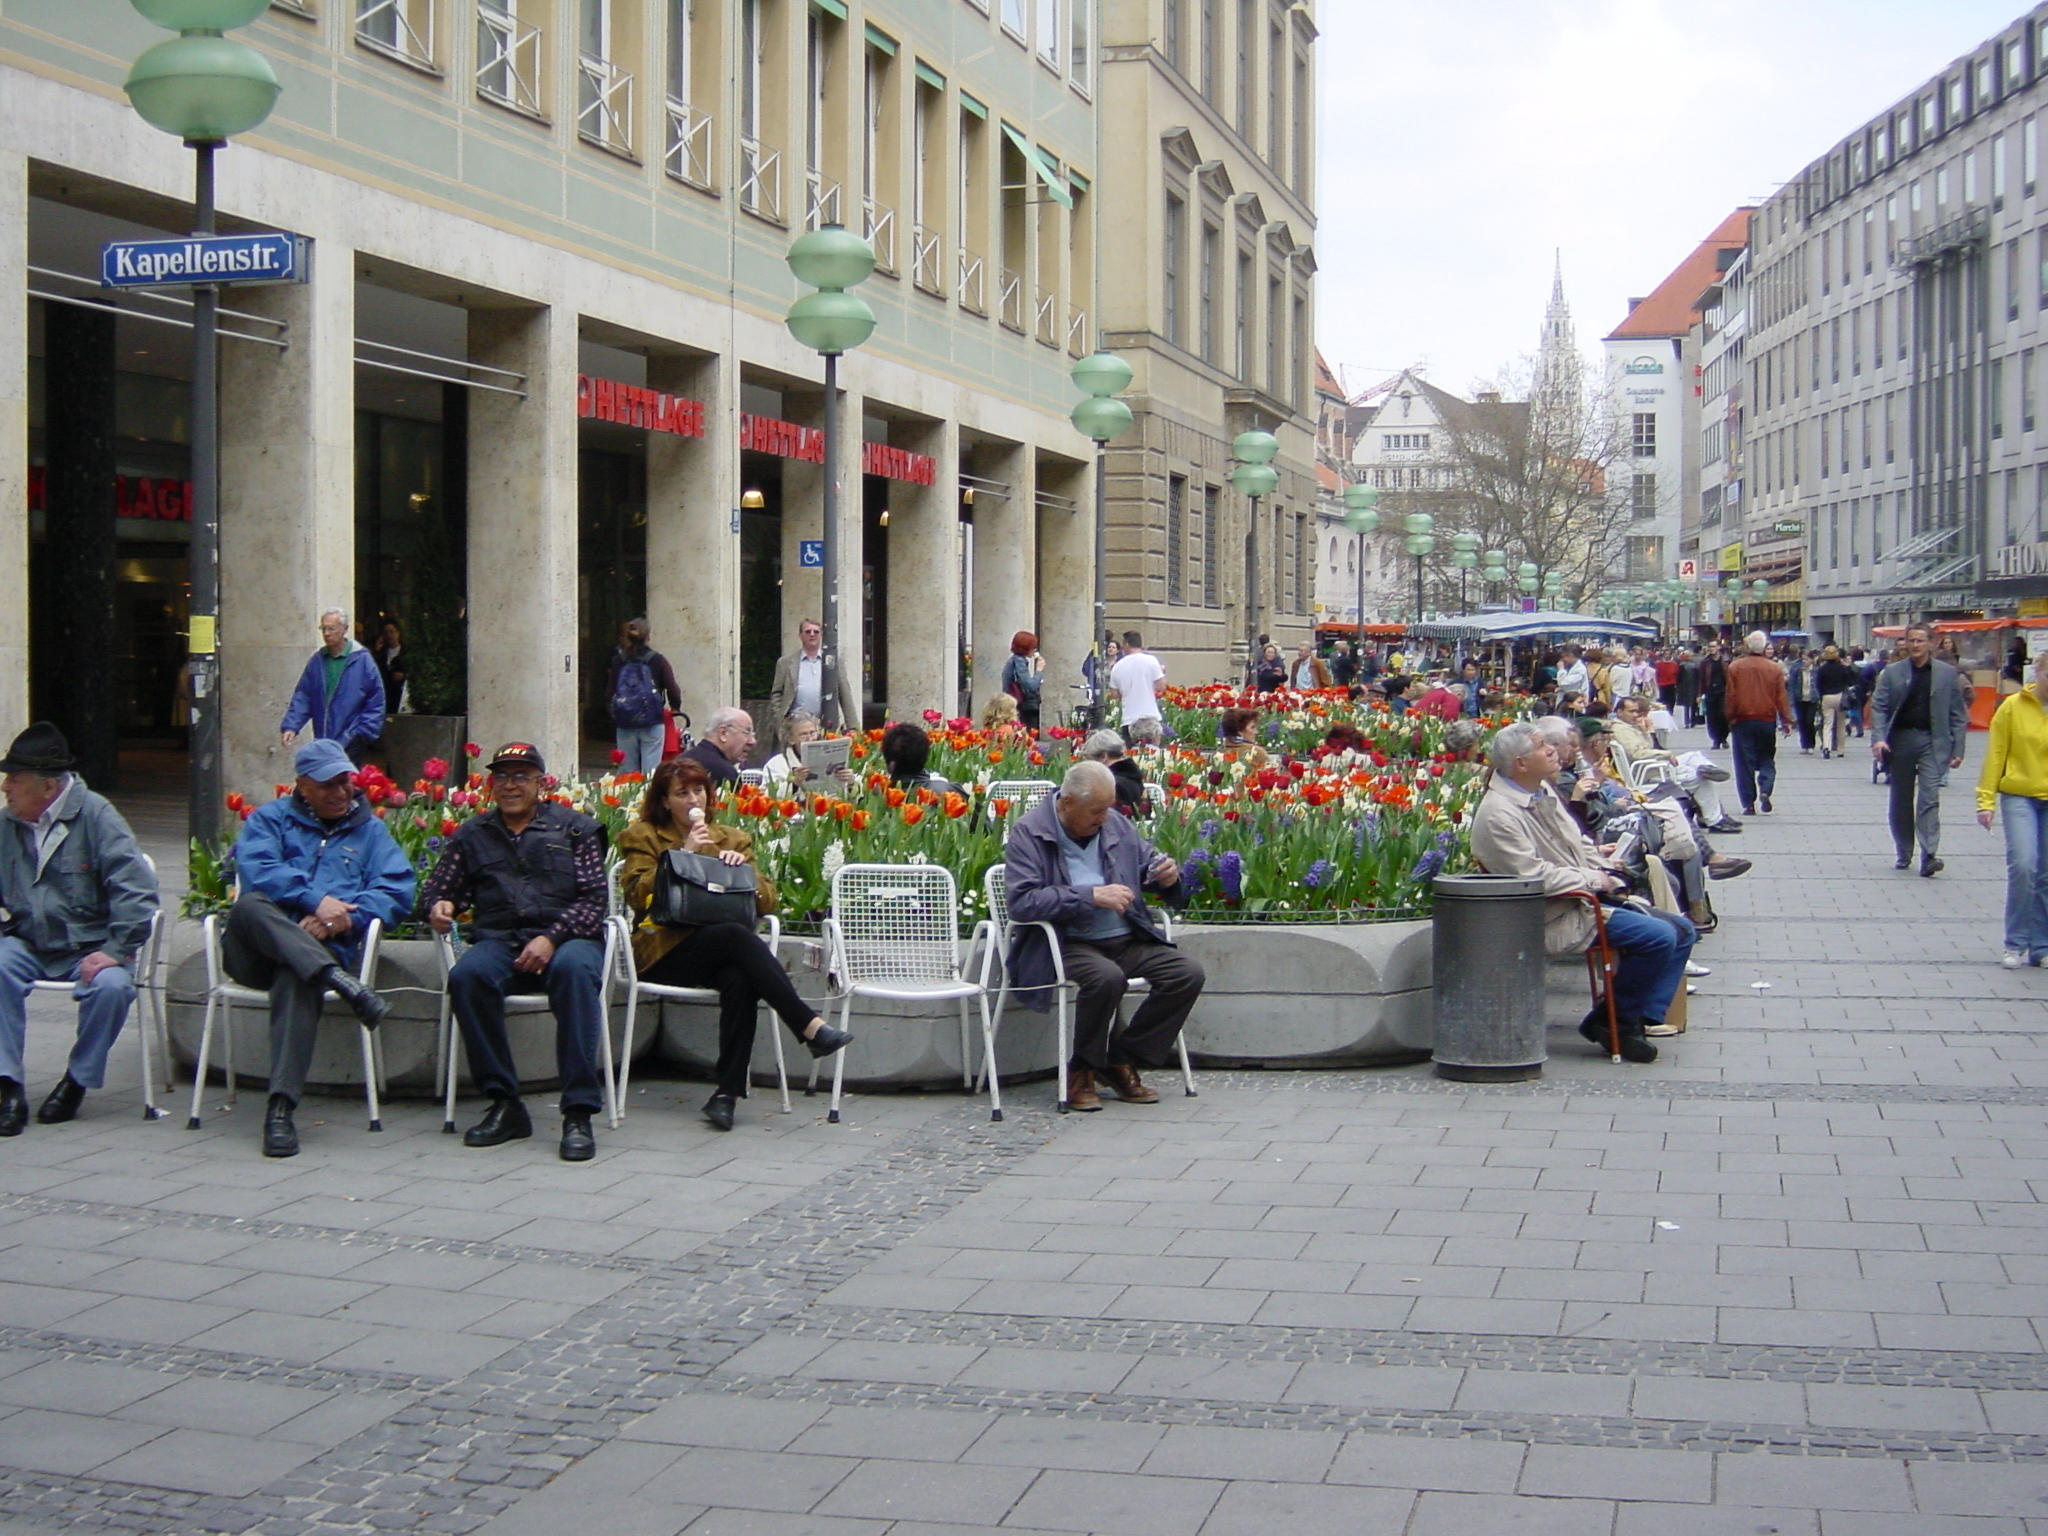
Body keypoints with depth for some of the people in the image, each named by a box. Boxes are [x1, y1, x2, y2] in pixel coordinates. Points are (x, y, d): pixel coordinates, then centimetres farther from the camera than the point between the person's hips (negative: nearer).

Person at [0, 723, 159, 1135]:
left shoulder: (94, 815, -10)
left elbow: (135, 887, -14)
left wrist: (116, 951, -21)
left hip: (89, 947, -3)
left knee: (111, 986, -33)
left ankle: (77, 1080, -8)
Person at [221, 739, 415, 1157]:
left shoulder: (371, 832, 22)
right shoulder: (269, 820, 19)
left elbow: (397, 890, 4)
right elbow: (256, 871, -4)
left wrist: (344, 916, -13)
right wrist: (316, 900, -17)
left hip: (324, 946, -1)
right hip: (255, 950, 1)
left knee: (297, 977, -37)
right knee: (250, 905, -33)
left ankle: (281, 1108, -45)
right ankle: (340, 981, -46)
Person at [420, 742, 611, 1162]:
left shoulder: (574, 827, 14)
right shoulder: (472, 835, 22)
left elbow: (593, 899, 3)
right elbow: (436, 888, 18)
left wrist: (551, 937, -13)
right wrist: (437, 907, -8)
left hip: (566, 937, -2)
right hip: (499, 940, 2)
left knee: (576, 969, -38)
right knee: (467, 975, -33)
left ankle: (579, 1113, -37)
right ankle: (504, 1104, -23)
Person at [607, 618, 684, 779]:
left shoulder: (618, 661, 2)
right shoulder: (657, 660, -4)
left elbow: (609, 693, 1)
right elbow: (673, 691, -7)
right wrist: (675, 707, 14)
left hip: (624, 725, 2)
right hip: (652, 724, -2)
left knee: (626, 773, 9)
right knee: (650, 773, 0)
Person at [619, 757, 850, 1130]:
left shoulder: (732, 839, 22)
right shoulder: (642, 836, 13)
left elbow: (767, 903, 14)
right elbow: (636, 896, -5)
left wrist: (743, 869, -3)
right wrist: (683, 853, -8)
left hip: (721, 953, 3)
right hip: (665, 952, -3)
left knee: (741, 981, -36)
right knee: (736, 935, -35)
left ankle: (726, 1093, -37)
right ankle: (811, 1027, -41)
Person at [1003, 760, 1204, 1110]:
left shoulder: (1118, 826, 11)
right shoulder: (1028, 832, -7)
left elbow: (1148, 866, 25)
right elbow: (1022, 902, -20)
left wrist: (1168, 876, -1)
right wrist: (1092, 895, -22)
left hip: (1126, 940, 6)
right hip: (1064, 945, -6)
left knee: (1189, 972, -14)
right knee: (1106, 976, -36)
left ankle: (1122, 1061, 1)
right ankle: (1082, 1070, -11)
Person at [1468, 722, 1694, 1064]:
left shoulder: (1543, 792, 12)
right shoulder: (1499, 815, -19)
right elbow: (1533, 874, -24)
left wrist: (1610, 877, 4)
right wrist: (1594, 881, -15)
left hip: (1588, 897, 10)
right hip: (1558, 919, -10)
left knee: (1682, 930, 5)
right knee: (1658, 936, -22)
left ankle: (1641, 1017, 0)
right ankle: (1615, 1021, -5)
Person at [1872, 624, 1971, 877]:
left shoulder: (1948, 674, 3)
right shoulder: (1892, 672, 4)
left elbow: (1958, 714, 4)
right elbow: (1879, 707, 0)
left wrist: (1958, 749, -1)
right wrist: (1878, 738, -15)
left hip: (1932, 742, -2)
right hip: (1900, 739, 2)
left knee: (1929, 798, -13)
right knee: (1901, 800, 9)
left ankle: (1929, 856, -18)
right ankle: (1903, 854, 20)